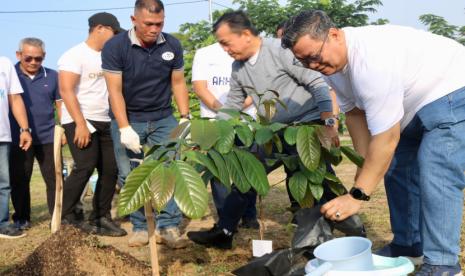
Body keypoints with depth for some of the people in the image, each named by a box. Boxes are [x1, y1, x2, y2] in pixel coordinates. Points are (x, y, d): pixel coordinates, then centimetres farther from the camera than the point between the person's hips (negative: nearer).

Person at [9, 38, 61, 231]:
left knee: (55, 180, 3)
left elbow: (60, 105, 11)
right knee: (19, 180, 8)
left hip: (48, 137, 1)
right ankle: (21, 219, 21)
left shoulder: (52, 76, 4)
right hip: (18, 138, 0)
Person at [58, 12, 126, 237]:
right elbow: (66, 91, -15)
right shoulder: (75, 55, -7)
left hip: (104, 122, 7)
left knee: (110, 170, 3)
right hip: (79, 121, -7)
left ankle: (100, 218, 13)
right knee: (85, 167, -15)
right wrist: (80, 124, -21)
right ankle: (67, 214, 2)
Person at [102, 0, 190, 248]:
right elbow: (115, 90, -14)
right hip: (127, 119, -2)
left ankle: (168, 226, 1)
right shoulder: (115, 47, -13)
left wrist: (185, 117, -3)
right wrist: (125, 129, -20)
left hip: (163, 119, 2)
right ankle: (141, 227, 13)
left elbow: (178, 83, 5)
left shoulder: (172, 45, -4)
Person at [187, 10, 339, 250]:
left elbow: (317, 84, -17)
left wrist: (328, 124, -22)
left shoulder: (281, 51, -18)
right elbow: (232, 105, 15)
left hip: (307, 125, -7)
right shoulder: (238, 67, 5)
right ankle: (223, 232, 17)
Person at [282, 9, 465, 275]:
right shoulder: (332, 63, -8)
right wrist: (364, 166, -5)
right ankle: (407, 244, 22)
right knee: (397, 170, 11)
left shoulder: (372, 60, -37)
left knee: (435, 176, -20)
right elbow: (355, 112, -1)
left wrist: (358, 196, -31)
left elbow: (386, 138, -35)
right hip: (414, 106, 10)